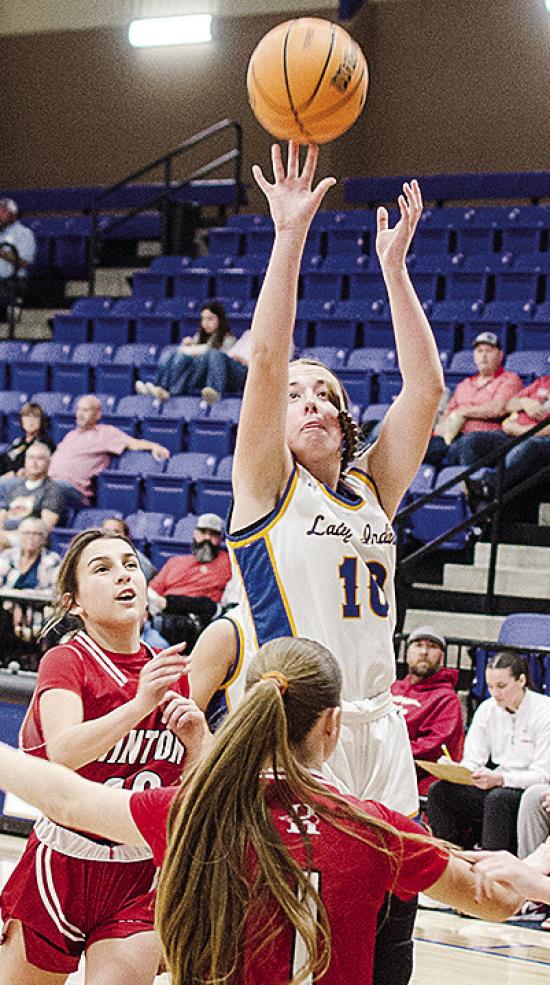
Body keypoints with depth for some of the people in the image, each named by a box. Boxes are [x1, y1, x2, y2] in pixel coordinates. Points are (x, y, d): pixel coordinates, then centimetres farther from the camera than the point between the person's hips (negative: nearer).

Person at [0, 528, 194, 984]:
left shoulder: (169, 669, 4)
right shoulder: (67, 661, -10)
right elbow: (63, 751, -30)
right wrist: (139, 705, -43)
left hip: (141, 880, 3)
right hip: (62, 869, -3)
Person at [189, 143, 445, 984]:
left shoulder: (374, 487, 14)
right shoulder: (266, 486, 2)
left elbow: (425, 387, 5)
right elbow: (267, 360, -11)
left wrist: (394, 265, 1)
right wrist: (291, 237, -15)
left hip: (376, 738, 5)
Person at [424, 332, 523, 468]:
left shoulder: (509, 380, 14)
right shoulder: (464, 385, 35)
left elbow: (498, 409, -5)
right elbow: (447, 415, 27)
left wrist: (461, 413, 2)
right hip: (457, 436, 5)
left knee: (467, 442, -42)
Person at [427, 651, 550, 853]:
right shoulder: (487, 709, 8)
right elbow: (472, 760, 6)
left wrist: (499, 778, -29)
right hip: (497, 787, 6)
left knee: (497, 797, -36)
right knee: (439, 790, -15)